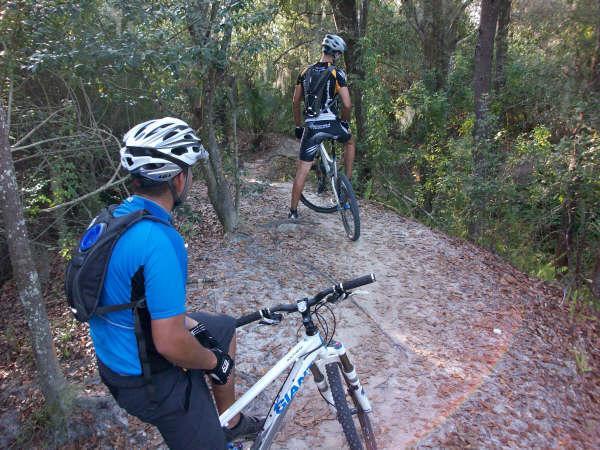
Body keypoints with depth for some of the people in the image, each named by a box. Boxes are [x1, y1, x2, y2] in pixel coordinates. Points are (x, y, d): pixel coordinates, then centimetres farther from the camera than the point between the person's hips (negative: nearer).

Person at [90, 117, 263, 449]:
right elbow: (170, 344, -30)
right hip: (149, 381, -9)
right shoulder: (159, 241, -32)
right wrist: (214, 361, -11)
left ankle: (231, 421, 37)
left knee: (225, 328, 23)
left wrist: (185, 320, 9)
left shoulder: (113, 218, -3)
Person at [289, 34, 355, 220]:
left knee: (302, 170, 7)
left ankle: (293, 211, 11)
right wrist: (344, 121, 11)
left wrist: (298, 126, 23)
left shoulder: (306, 72, 11)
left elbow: (295, 102, 13)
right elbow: (347, 105, -8)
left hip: (310, 126, 3)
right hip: (330, 124, -3)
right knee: (350, 142, 30)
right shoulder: (337, 73, -3)